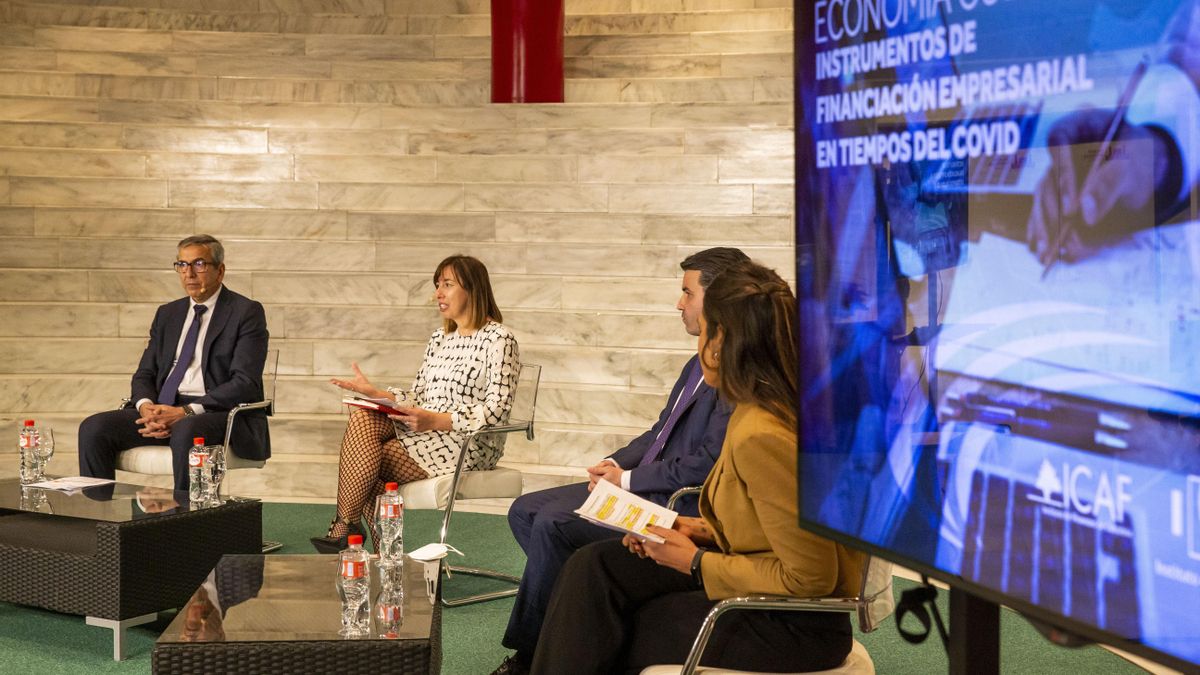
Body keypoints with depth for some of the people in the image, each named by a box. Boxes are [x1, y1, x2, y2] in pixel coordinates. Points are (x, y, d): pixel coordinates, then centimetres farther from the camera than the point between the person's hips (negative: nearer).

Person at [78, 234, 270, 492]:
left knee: (186, 432, -39)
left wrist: (186, 412, -20)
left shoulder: (247, 313, -1)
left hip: (220, 413, -6)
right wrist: (146, 406, -8)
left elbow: (245, 383, -11)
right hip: (162, 410, 6)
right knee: (93, 428, -16)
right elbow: (145, 373, 17)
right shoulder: (167, 314, 20)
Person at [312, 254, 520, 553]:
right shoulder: (439, 338, 18)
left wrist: (435, 420, -25)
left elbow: (494, 412, -15)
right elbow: (417, 397, 17)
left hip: (469, 447, -8)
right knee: (362, 419, -20)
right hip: (427, 434, 8)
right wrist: (374, 393, -2)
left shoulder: (499, 339, -8)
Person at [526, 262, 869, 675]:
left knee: (607, 638, 3)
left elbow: (809, 577, -24)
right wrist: (702, 531, 4)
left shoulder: (762, 436, -27)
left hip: (793, 626, -9)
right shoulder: (772, 407, 2)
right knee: (595, 567, 4)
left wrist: (696, 562, -15)